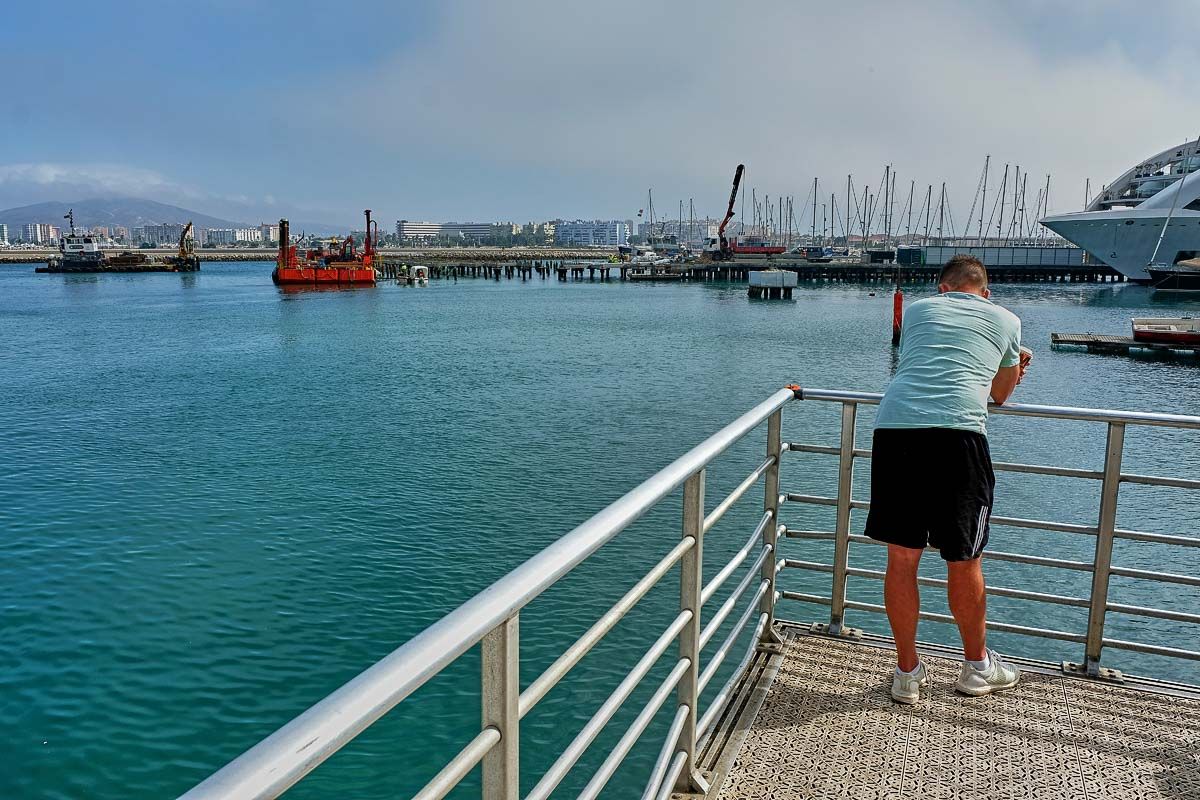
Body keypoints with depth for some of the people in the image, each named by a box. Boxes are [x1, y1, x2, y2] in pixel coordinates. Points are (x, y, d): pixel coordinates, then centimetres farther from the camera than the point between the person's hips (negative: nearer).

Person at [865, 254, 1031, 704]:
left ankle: (907, 673, 22)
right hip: (957, 431, -2)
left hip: (894, 425, 2)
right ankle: (977, 667, 33)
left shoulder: (917, 309, 25)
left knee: (901, 558, 10)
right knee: (963, 562, 13)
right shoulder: (1006, 320, 21)